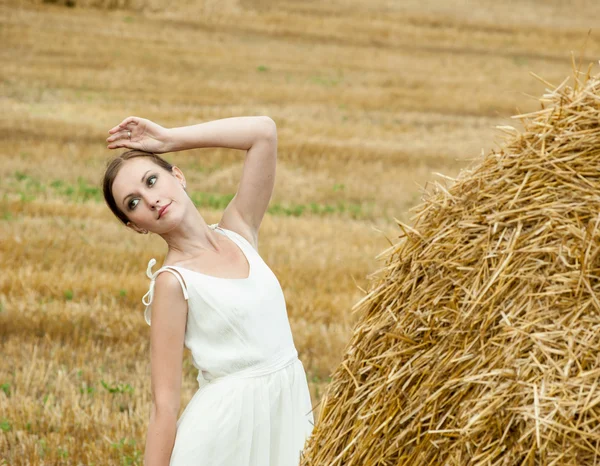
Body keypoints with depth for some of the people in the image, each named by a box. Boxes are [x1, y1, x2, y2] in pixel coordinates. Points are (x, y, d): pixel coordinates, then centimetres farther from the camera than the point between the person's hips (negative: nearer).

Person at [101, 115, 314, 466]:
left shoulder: (237, 232, 4)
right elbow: (165, 401, -13)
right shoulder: (173, 282, -12)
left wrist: (170, 139, 0)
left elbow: (265, 132, 1)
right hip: (228, 426, -5)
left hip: (288, 411, 5)